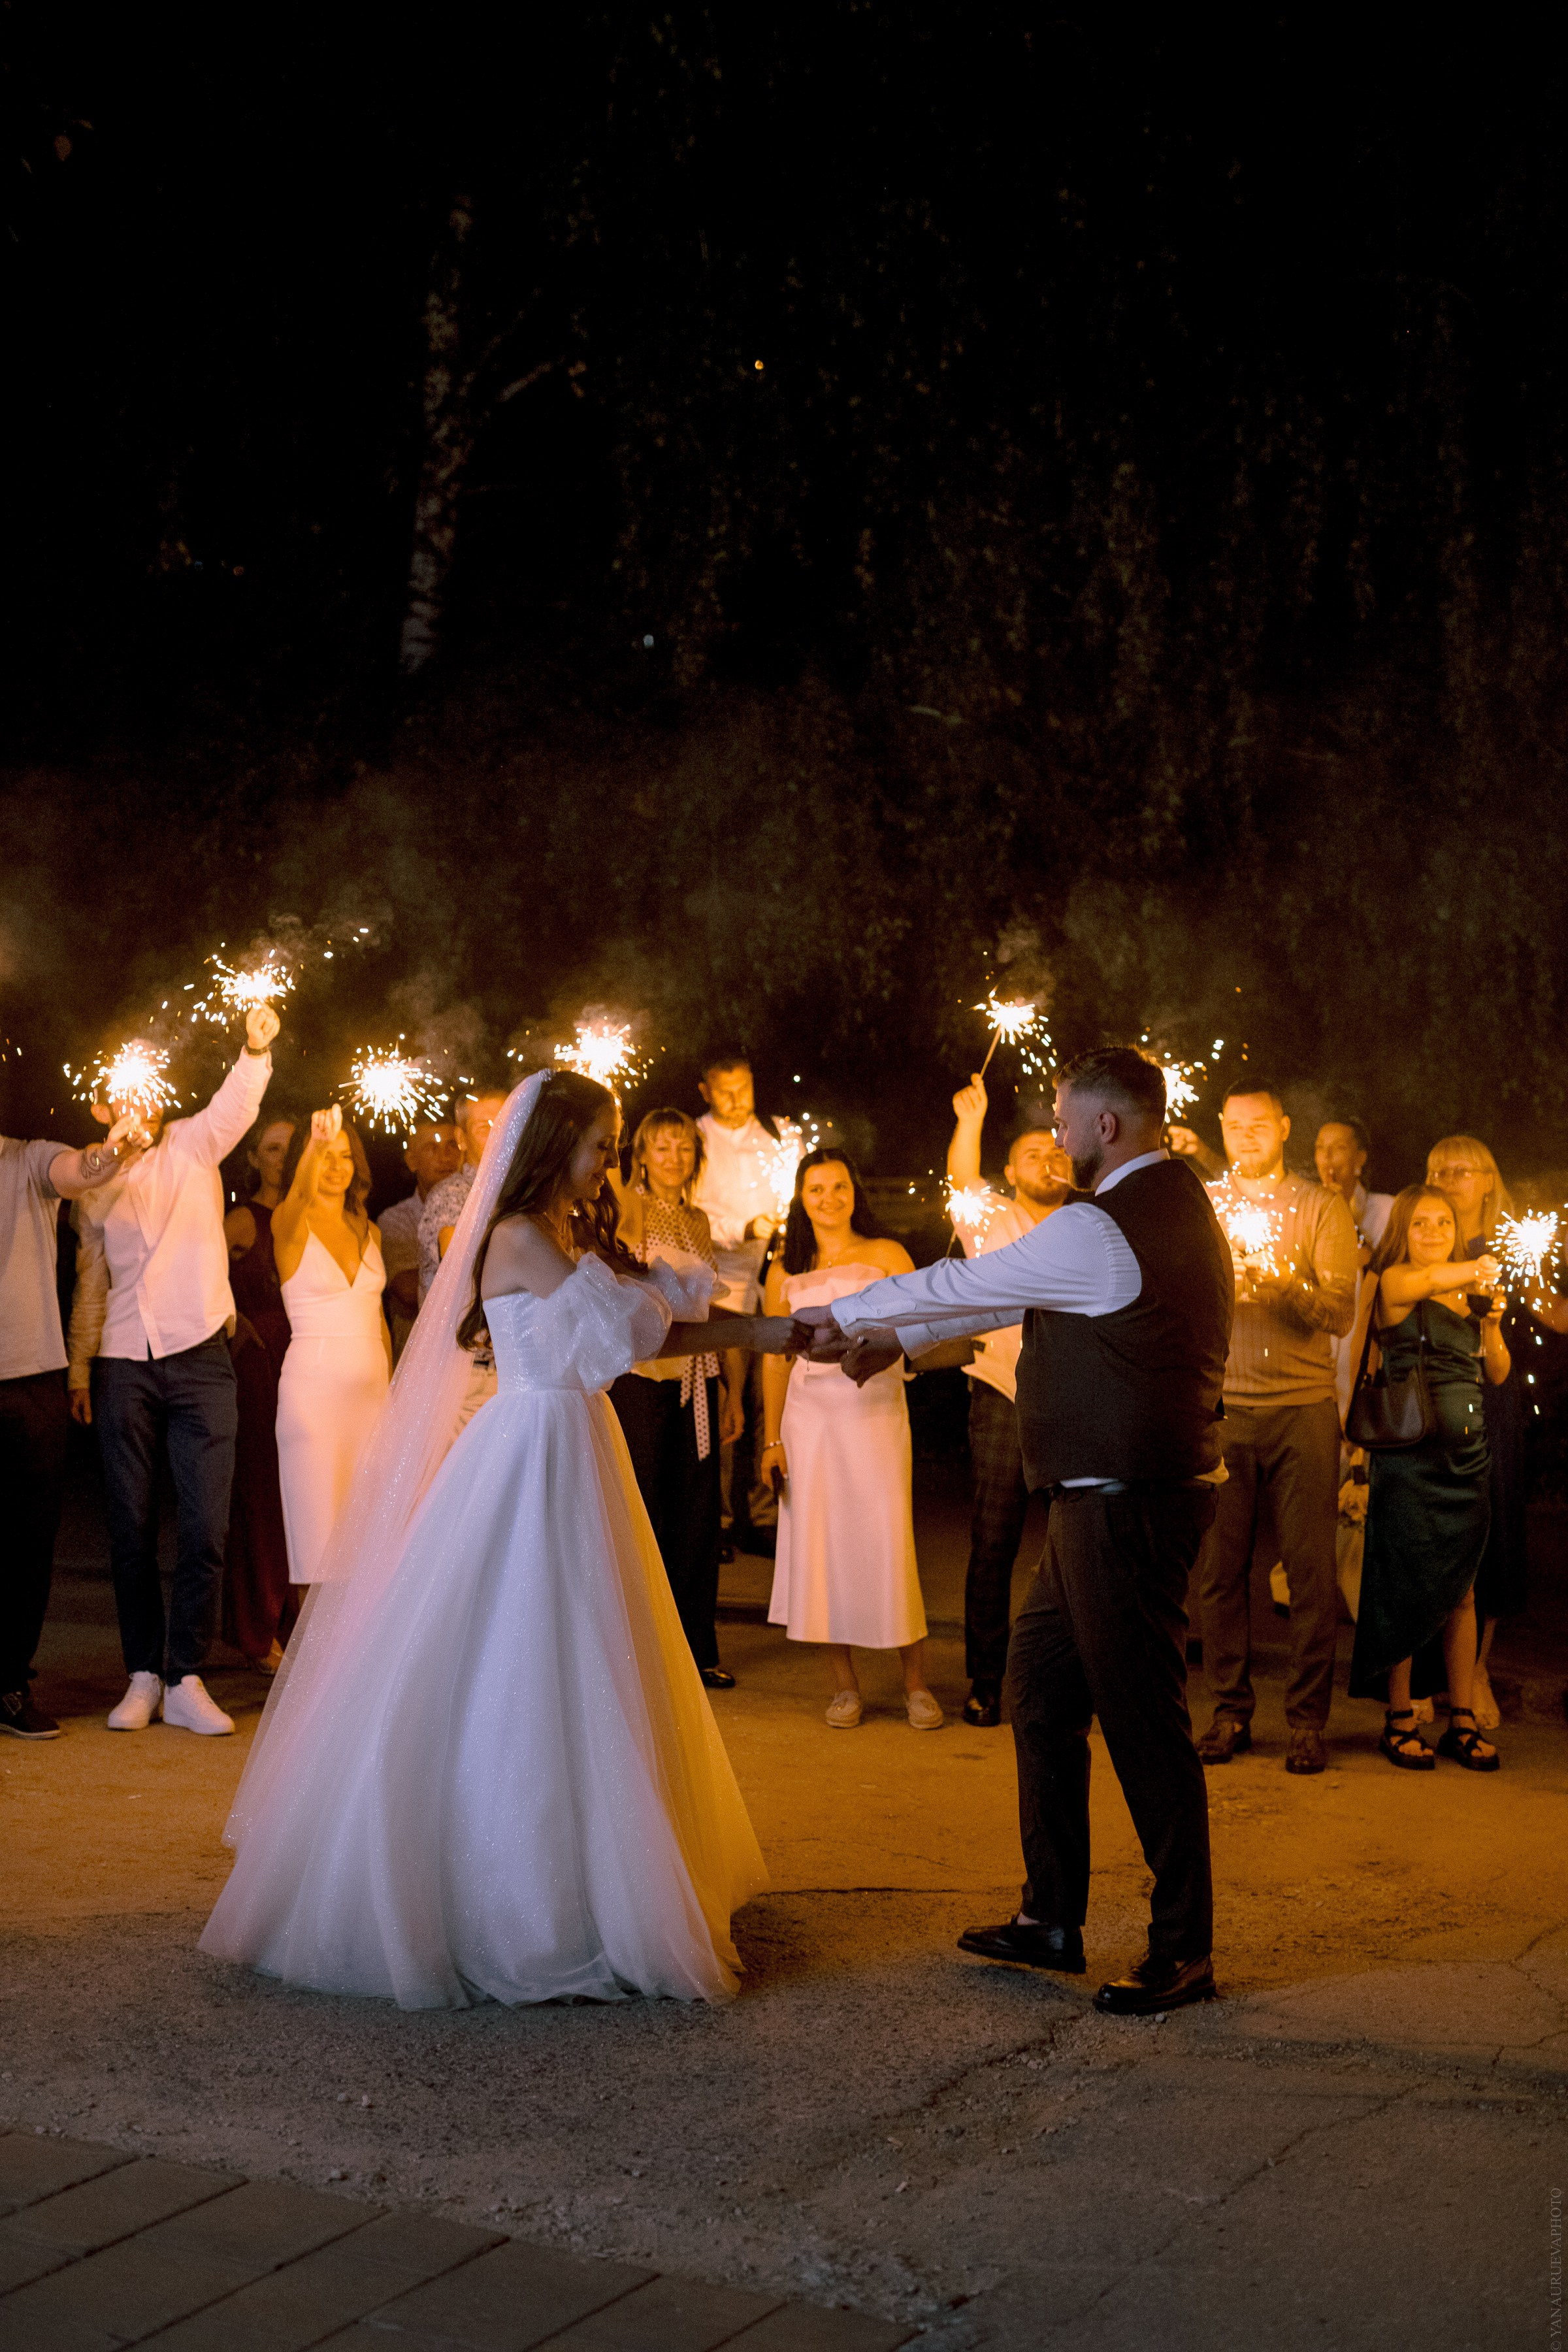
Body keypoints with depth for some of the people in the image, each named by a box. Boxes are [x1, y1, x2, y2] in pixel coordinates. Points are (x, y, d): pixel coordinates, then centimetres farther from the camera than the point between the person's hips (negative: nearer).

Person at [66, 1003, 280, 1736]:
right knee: (131, 1529, 3)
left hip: (200, 1360, -2)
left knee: (204, 1529, -4)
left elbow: (235, 1104, -12)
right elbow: (90, 1285, 17)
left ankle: (186, 1681, 4)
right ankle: (143, 1677, 12)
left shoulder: (192, 1147, 8)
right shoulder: (95, 1189, 14)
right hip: (123, 1367, 2)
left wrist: (255, 1049, -31)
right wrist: (78, 1368, 10)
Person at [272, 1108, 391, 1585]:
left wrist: (392, 1388, 12)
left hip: (372, 1389, 5)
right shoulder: (290, 1225, -3)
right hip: (315, 1389, -5)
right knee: (321, 1530, -5)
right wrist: (317, 1143, -46)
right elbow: (300, 1194, -27)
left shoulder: (368, 1233, 14)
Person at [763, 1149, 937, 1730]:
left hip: (876, 1412, -2)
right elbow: (775, 1357, 12)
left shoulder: (886, 1256, 5)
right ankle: (843, 1686, 11)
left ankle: (916, 1686, 5)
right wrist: (771, 1439, 7)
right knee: (819, 1547, 1)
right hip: (810, 1416, 2)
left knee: (888, 1546, -5)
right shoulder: (786, 1270, 12)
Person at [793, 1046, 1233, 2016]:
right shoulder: (1174, 1203, 14)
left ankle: (1184, 1948, 10)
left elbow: (962, 1283, -8)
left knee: (1142, 1718, -1)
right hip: (1118, 1500, 10)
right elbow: (1009, 1292, 20)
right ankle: (1052, 1919, 26)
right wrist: (895, 1337, 22)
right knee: (1041, 1682, 17)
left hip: (1126, 1505, -10)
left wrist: (844, 1314, 7)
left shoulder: (1098, 1230, -19)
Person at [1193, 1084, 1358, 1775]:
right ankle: (1231, 1712, 11)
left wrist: (1285, 1278, -20)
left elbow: (1341, 1311, -3)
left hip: (1302, 1407, -2)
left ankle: (1307, 1721, 5)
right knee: (1219, 1567, 1)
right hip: (1221, 1407, 2)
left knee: (1311, 1569, -2)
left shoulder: (1322, 1207, 6)